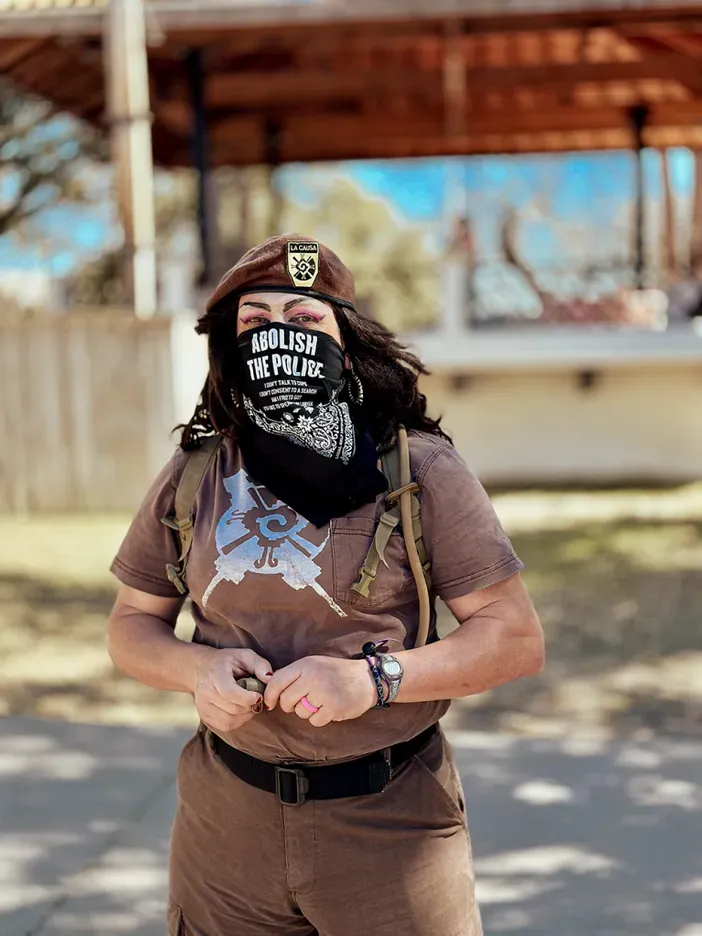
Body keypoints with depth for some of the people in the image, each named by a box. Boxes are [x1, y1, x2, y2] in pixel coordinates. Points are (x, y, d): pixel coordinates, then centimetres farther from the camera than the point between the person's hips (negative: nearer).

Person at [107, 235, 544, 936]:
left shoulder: (420, 470, -7)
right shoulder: (192, 477, 3)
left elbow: (517, 639, -9)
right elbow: (132, 626, 12)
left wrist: (374, 679, -22)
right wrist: (198, 669, -11)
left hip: (391, 825, -3)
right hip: (226, 819, 3)